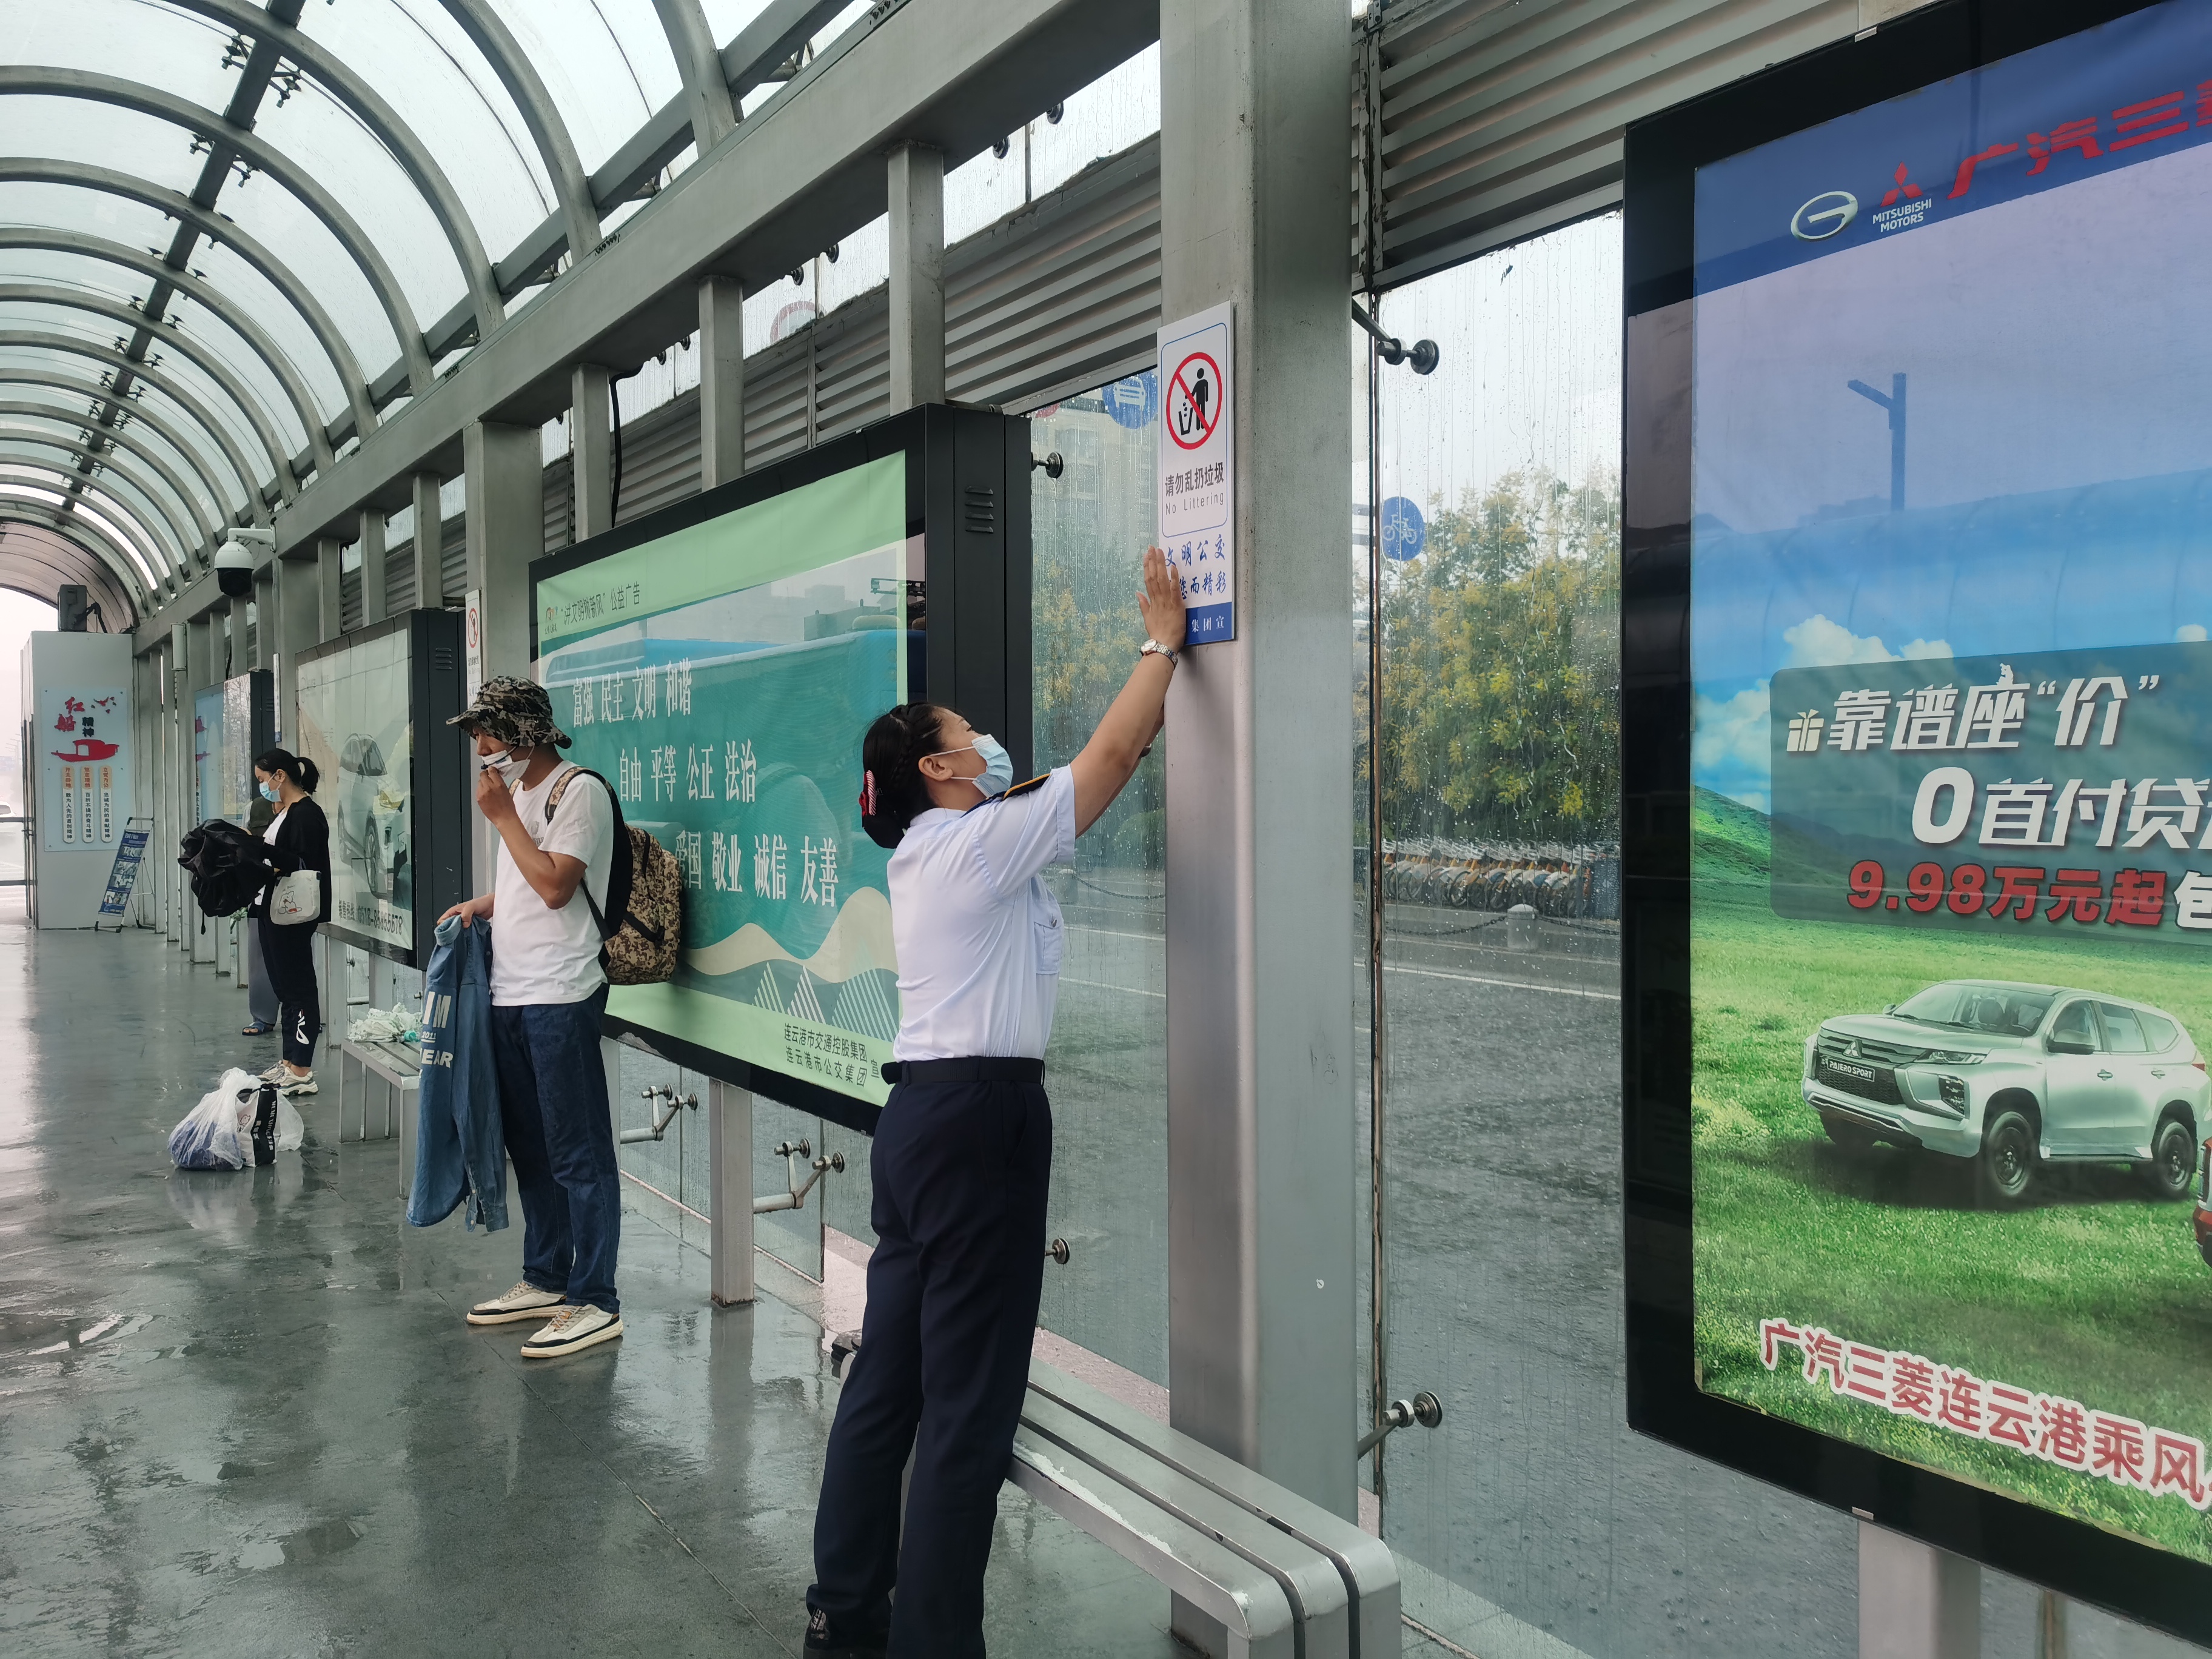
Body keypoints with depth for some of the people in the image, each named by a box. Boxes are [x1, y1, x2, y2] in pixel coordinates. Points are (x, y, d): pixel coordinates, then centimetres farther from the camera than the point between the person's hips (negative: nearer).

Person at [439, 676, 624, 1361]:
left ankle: (594, 1303, 0)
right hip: (510, 995, 9)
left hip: (559, 997, -9)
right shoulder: (517, 792, 17)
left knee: (577, 1152, -5)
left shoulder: (579, 791, -11)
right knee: (529, 1145, 16)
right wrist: (481, 905, 10)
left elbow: (554, 885, -19)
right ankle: (545, 1280, 28)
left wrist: (502, 816, -12)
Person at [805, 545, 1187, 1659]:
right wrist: (1162, 640, 4)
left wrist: (1160, 675, 21)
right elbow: (1111, 753, -8)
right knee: (970, 1397, -3)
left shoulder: (924, 852, 15)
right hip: (981, 1117, -10)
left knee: (888, 1374, 14)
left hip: (919, 1113, 10)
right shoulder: (983, 842, -10)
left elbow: (1104, 766, 21)